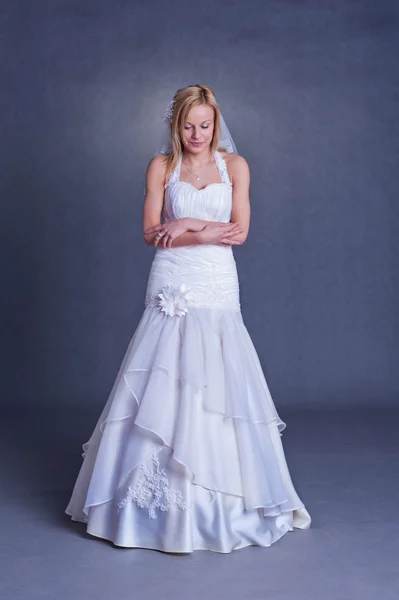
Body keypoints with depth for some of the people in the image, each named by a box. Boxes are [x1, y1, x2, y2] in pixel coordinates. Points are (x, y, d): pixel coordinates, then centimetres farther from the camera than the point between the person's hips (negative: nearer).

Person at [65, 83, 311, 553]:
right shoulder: (160, 166, 6)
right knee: (163, 384, -3)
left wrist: (187, 224, -8)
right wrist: (213, 232, -9)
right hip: (171, 285, 0)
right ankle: (160, 501, 11)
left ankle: (224, 501, 16)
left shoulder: (235, 165, 7)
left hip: (218, 286, 0)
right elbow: (151, 232, -2)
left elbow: (240, 231, 0)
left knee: (219, 384, -2)